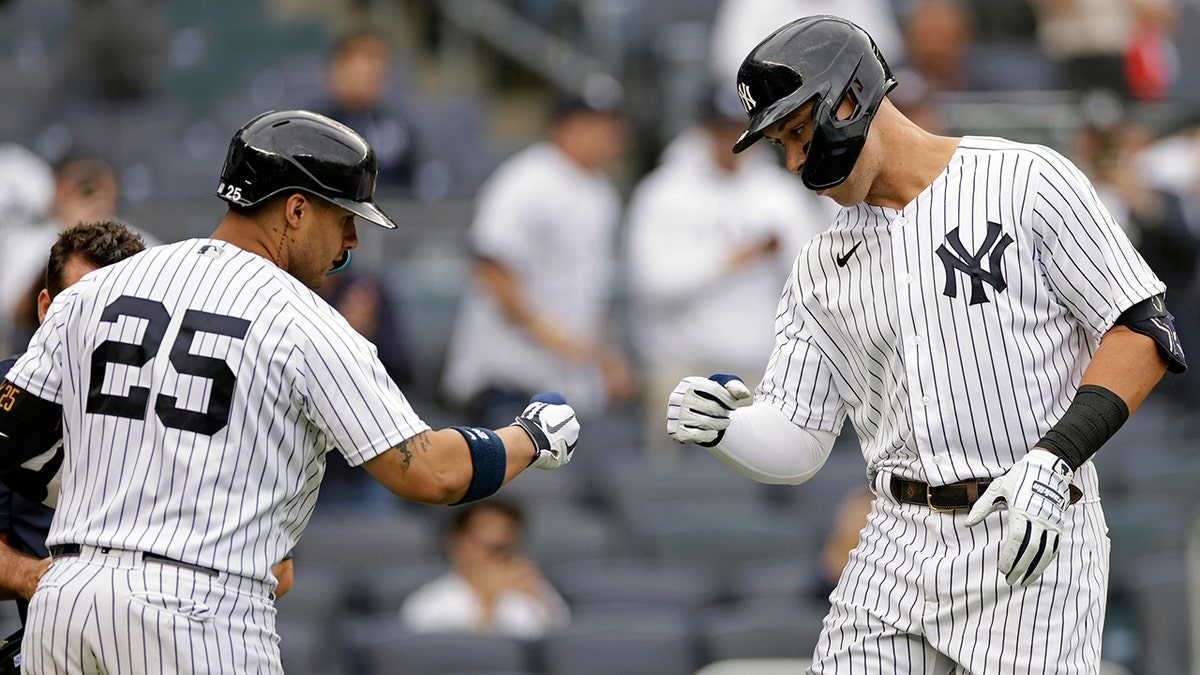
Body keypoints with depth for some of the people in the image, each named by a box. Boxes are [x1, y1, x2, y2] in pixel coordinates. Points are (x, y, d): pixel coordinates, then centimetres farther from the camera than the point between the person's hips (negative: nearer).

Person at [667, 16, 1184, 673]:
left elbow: (1144, 332, -8)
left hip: (1034, 544, -5)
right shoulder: (821, 268, 13)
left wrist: (1052, 459, -19)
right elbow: (794, 445, 13)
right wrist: (721, 429, -10)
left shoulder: (1023, 181, -4)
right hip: (898, 552, 5)